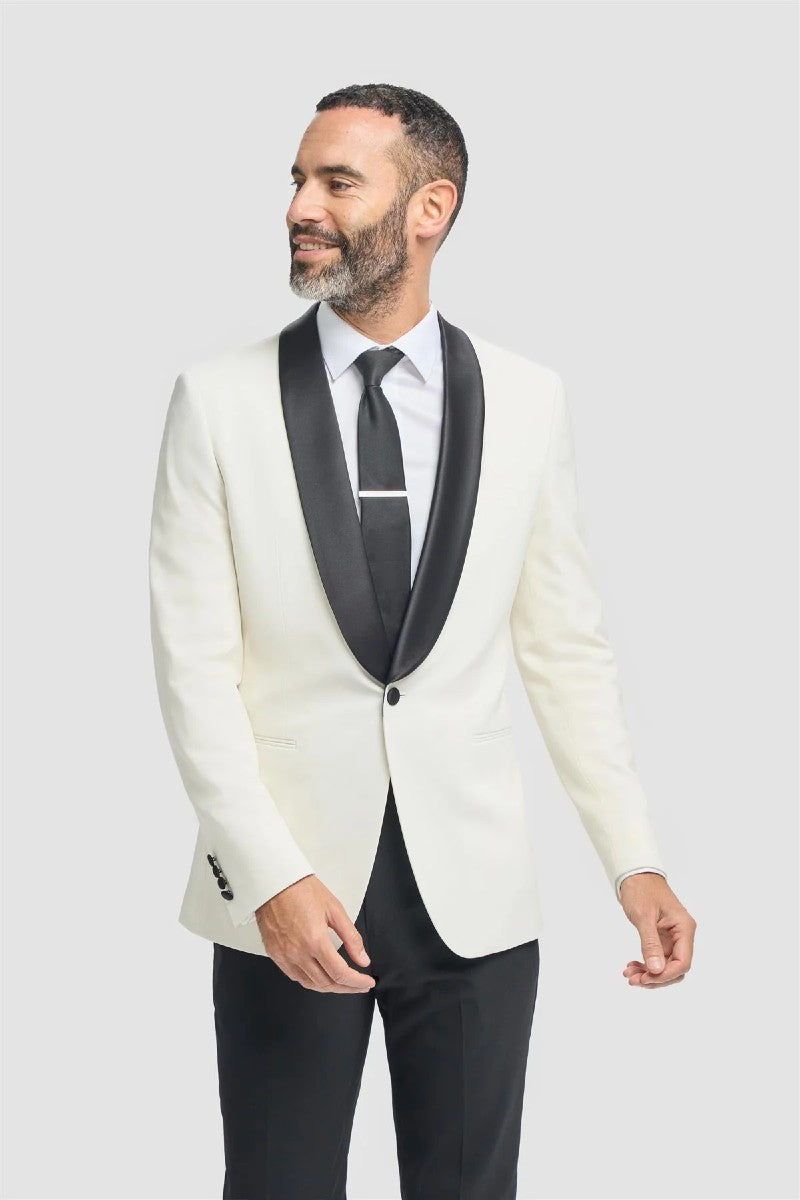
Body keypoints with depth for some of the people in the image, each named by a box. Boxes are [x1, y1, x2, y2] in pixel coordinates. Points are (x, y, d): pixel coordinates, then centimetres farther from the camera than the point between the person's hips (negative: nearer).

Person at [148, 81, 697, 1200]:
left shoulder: (528, 400, 3)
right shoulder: (219, 398, -2)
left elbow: (566, 645, 8)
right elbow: (194, 661, -5)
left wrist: (635, 859, 3)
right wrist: (271, 876, -13)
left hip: (474, 894, 1)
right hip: (284, 895, -1)